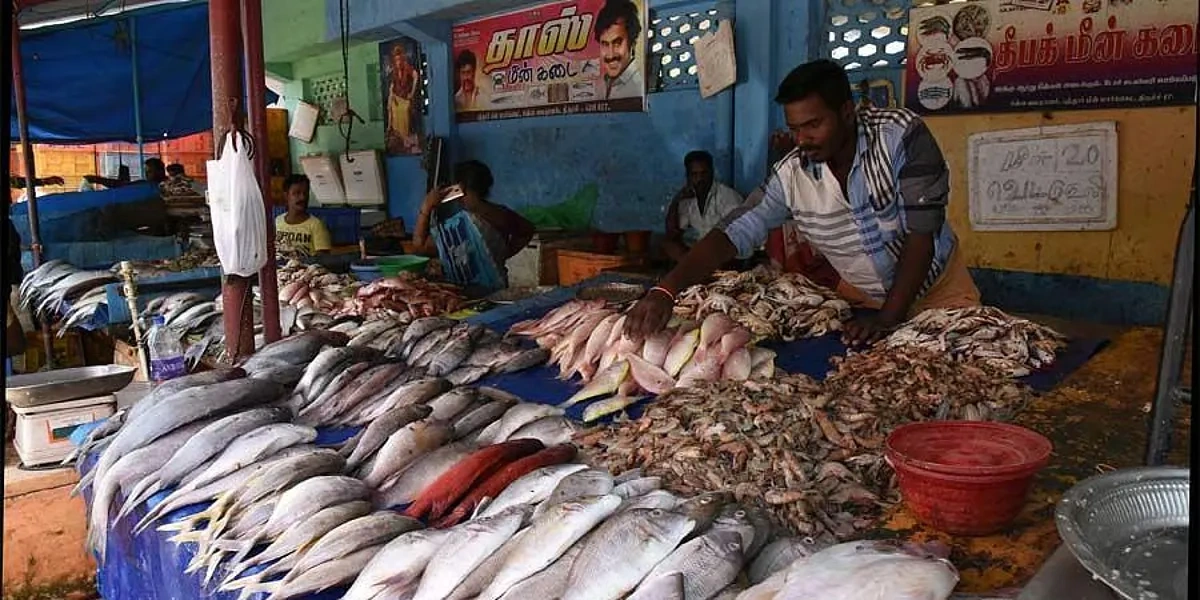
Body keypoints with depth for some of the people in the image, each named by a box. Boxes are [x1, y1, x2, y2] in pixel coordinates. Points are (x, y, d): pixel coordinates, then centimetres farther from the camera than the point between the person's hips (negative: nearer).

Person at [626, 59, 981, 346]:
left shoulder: (902, 135, -26)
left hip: (939, 289, -1)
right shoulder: (790, 176, -19)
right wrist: (666, 290, -36)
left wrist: (888, 319, -29)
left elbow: (922, 234, -25)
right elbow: (732, 234, -22)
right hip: (862, 298, 2)